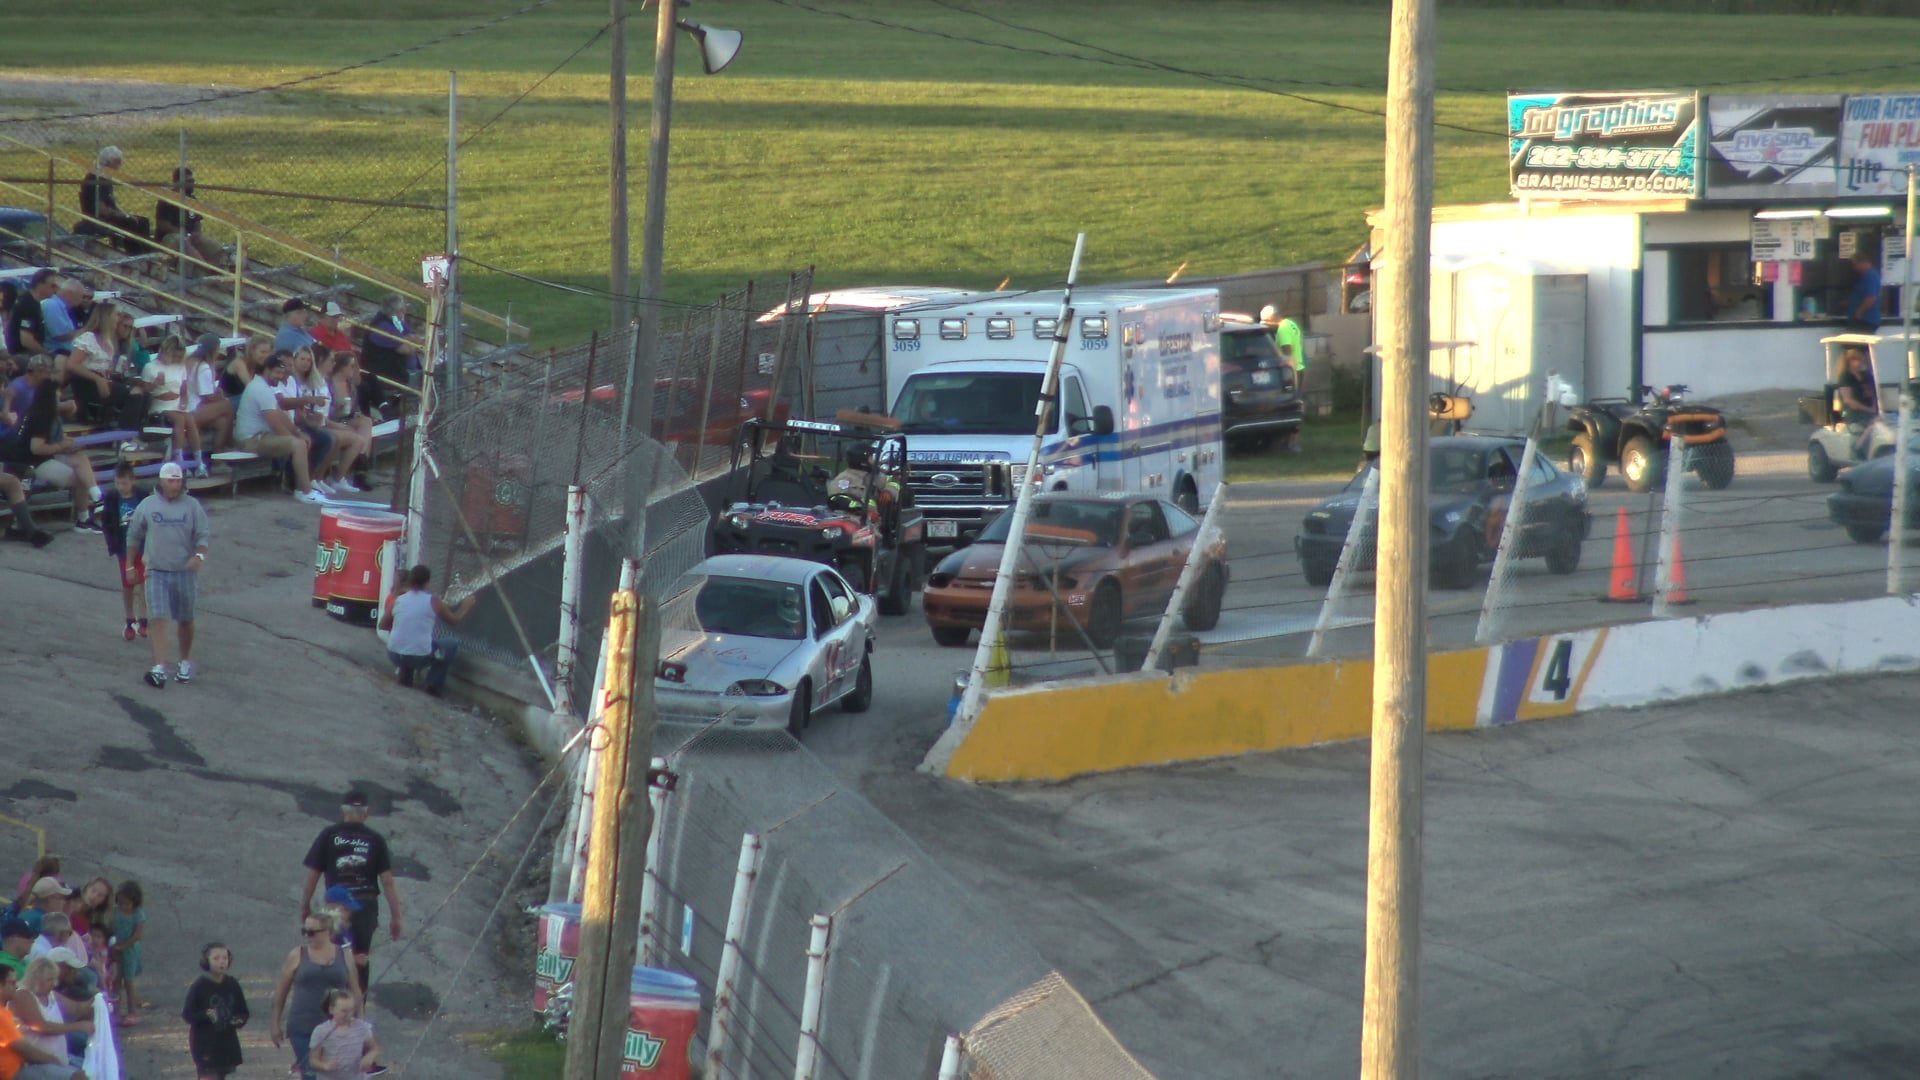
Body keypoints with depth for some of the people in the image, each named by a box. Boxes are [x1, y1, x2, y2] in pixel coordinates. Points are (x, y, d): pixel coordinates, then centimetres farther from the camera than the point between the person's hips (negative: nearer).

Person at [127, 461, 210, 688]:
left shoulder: (192, 506, 0)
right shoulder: (148, 505, 3)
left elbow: (203, 535, -4)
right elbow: (133, 536, 12)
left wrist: (200, 555, -24)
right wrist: (130, 565, 11)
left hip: (185, 571, 0)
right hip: (156, 571, 0)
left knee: (185, 620, 13)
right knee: (159, 619, -12)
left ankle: (186, 662, 33)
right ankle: (159, 669, -20)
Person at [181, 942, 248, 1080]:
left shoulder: (232, 985, 1)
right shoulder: (199, 987, -12)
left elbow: (243, 1012, 10)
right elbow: (187, 1014, -10)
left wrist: (240, 1020, -13)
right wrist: (205, 1016, -28)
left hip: (227, 1042, 5)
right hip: (205, 1044, -5)